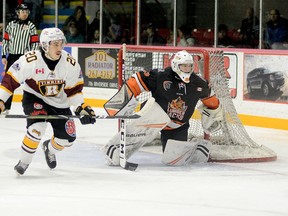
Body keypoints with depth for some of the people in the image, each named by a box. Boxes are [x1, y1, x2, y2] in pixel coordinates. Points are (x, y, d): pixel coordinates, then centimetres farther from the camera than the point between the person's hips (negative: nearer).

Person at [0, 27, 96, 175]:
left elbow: (74, 89, -6)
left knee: (67, 137, 1)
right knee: (37, 126, -30)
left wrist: (81, 108, -16)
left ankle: (50, 149, 37)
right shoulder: (30, 60, -26)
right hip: (34, 98, -4)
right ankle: (24, 161, -10)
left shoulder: (70, 63, -17)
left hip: (59, 103, 4)